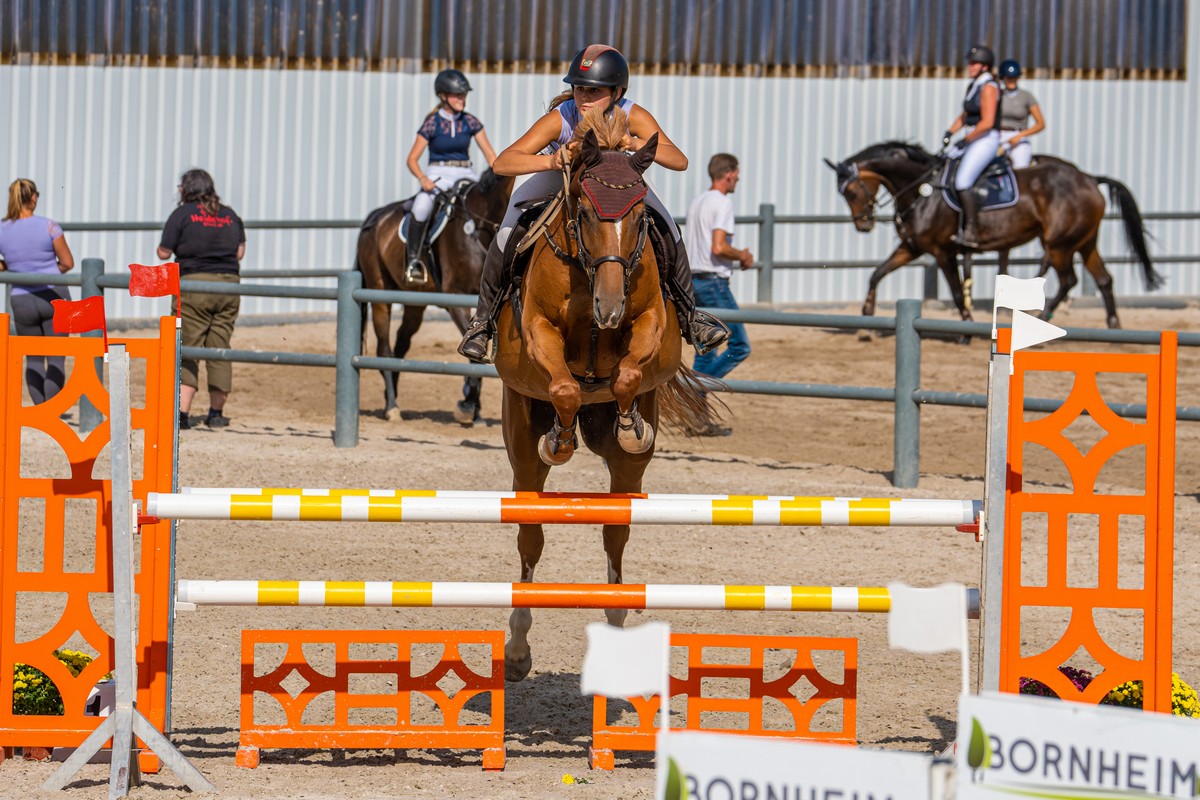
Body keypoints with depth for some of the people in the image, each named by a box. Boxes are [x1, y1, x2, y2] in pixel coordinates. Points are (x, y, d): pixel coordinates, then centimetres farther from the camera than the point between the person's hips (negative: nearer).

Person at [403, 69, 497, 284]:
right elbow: (412, 159, -3)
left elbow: (489, 153, 6)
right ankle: (414, 260, -21)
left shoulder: (470, 122, 5)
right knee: (422, 207, -33)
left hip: (465, 175, 4)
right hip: (437, 175, -4)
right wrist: (423, 179, -22)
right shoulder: (432, 123, -4)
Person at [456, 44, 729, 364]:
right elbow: (502, 163, -44)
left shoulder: (633, 117, -33)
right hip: (559, 177, -1)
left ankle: (688, 315, 7)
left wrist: (636, 145, -58)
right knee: (508, 233, -21)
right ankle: (484, 319, 0)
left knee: (666, 230, -15)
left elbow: (679, 161, -40)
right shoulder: (559, 119, -37)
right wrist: (551, 161, -63)